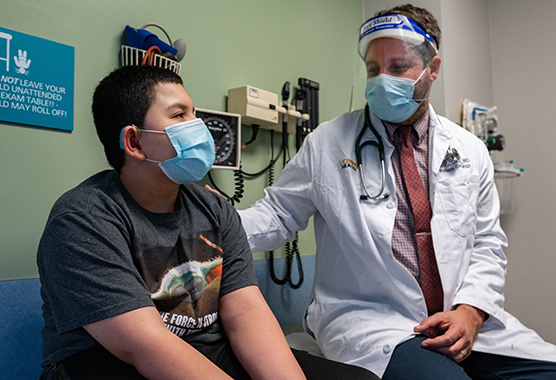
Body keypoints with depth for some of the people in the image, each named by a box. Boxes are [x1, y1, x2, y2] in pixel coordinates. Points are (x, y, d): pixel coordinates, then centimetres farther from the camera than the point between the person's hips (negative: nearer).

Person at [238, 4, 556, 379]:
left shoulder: (470, 151, 9)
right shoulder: (326, 144, 1)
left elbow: (487, 243, 11)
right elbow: (277, 214, 3)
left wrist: (470, 310, -6)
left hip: (464, 319, 4)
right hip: (368, 318, -3)